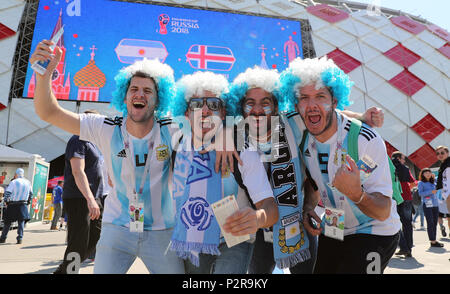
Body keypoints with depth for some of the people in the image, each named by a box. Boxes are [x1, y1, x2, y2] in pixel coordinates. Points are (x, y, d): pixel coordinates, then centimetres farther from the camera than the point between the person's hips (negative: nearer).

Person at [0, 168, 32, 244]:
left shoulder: (13, 182, -8)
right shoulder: (28, 182, 4)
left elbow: (7, 192, -12)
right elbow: (31, 194, 12)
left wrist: (6, 201, 2)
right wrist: (28, 201, 22)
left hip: (12, 205, -2)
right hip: (23, 205, 2)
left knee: (7, 222, 11)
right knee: (21, 221, 5)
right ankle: (20, 238, -3)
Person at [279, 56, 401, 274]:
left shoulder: (365, 139, -25)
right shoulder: (303, 138, -9)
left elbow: (383, 213, -25)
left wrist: (356, 194, -44)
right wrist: (306, 210, -9)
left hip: (374, 232, -4)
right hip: (331, 232, 5)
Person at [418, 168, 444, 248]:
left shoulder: (433, 183, 16)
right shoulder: (421, 183, 2)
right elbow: (420, 193, -7)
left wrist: (434, 178, 13)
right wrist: (431, 192, -17)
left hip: (435, 204, 6)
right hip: (427, 205, -6)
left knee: (435, 223, 5)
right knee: (430, 223, -7)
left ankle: (434, 240, 11)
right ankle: (433, 241, -7)